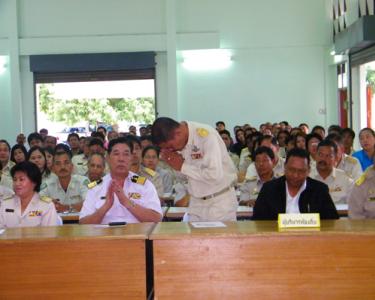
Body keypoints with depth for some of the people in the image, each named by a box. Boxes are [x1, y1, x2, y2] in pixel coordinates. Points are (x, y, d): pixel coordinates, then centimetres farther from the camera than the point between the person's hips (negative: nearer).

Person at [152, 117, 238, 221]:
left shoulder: (206, 135, -23)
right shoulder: (175, 143, -2)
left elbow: (215, 176, -30)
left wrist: (183, 167, -22)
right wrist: (171, 162, -11)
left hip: (220, 201, -6)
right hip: (197, 202, 6)